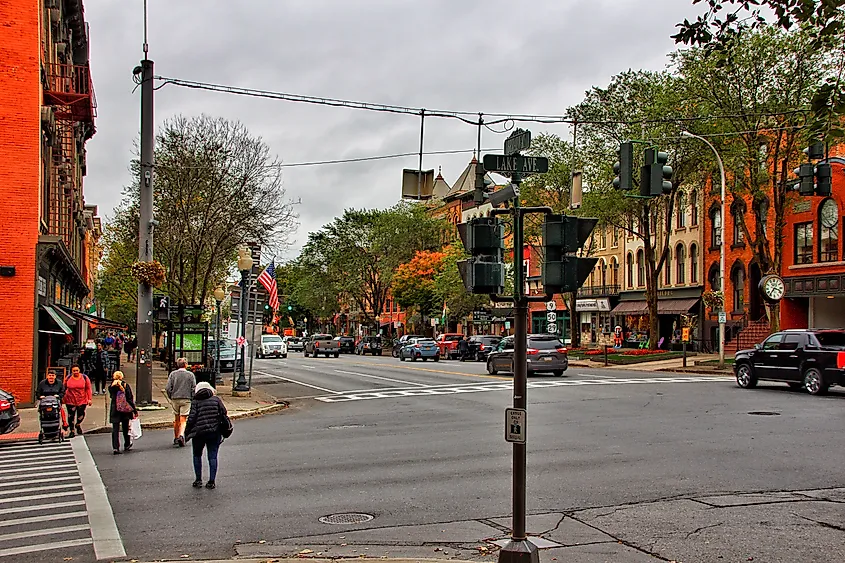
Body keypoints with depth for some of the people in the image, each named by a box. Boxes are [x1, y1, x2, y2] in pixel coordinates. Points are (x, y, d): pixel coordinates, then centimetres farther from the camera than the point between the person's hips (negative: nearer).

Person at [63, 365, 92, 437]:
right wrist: (63, 398, 9)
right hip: (70, 400, 0)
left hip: (82, 400, 0)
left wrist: (89, 399, -3)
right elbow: (64, 388, 10)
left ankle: (78, 425, 35)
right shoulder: (68, 378, 0)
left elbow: (88, 389, 1)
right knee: (71, 415, 1)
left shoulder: (84, 378, -1)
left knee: (81, 414, 3)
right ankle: (72, 430, 15)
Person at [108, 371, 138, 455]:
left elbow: (111, 396, 12)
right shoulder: (126, 386, -6)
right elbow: (130, 399, -6)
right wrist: (134, 410, -1)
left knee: (115, 429, 1)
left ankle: (116, 447, -9)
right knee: (125, 428, 16)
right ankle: (127, 445, 29)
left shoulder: (111, 387, -5)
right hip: (125, 410, 1)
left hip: (115, 411, 0)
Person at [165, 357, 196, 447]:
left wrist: (171, 397, 11)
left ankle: (176, 438, 23)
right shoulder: (190, 374, -2)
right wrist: (192, 399, 7)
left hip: (175, 399, 2)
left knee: (176, 419, 15)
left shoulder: (173, 374, 2)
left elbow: (168, 388, -2)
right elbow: (194, 388, -4)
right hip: (186, 399, -2)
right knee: (183, 420, -2)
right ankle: (181, 435, -23)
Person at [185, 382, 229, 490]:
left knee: (197, 455, 16)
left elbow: (191, 418, -6)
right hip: (214, 433, 1)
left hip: (199, 433, -1)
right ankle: (211, 481, 6)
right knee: (212, 456, 7)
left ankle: (198, 480, 14)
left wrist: (187, 433, 3)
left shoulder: (195, 402, 2)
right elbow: (224, 414, 2)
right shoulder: (216, 399, 7)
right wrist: (226, 428, 11)